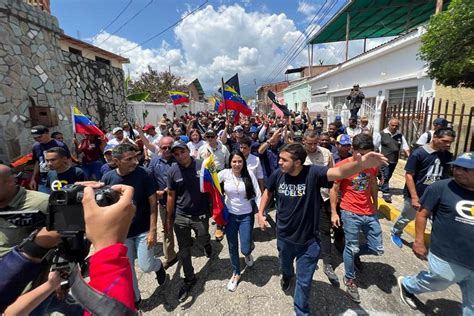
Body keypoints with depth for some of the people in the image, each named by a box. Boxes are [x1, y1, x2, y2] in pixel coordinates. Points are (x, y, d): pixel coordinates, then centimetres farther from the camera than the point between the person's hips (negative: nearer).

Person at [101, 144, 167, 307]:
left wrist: (153, 230, -15)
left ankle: (158, 265, 37)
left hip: (144, 230, -3)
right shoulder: (107, 178, -10)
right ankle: (134, 298, 40)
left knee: (146, 266, 0)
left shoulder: (145, 174, -18)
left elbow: (153, 203, -14)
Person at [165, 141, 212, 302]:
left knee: (202, 240, 17)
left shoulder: (202, 165, -12)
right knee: (183, 250, 13)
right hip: (180, 216, 2)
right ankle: (189, 278, 36)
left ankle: (206, 242, 55)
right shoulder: (172, 171, -7)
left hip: (200, 215, -1)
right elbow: (171, 196, 1)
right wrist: (168, 219, 6)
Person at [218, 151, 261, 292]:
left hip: (246, 216, -1)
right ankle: (236, 273, 41)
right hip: (230, 215, 1)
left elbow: (257, 195, -11)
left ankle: (248, 253, 40)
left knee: (245, 249, 0)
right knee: (233, 248, 15)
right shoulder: (225, 173, -11)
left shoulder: (249, 174, -13)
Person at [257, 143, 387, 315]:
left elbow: (339, 172, -44)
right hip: (284, 237, 3)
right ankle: (287, 276, 71)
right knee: (285, 264, 34)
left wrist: (360, 164, -63)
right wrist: (260, 213, 1)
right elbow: (268, 192, 4)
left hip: (308, 240, -3)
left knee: (304, 282, 16)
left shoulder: (313, 173, -26)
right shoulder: (277, 174, -16)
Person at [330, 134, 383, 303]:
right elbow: (334, 189, -7)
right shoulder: (342, 166, -14)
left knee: (377, 249, 12)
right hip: (350, 214, -5)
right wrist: (333, 213, -7)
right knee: (351, 247, 7)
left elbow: (373, 185, 15)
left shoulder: (372, 164, 1)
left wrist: (375, 206, 20)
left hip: (370, 213, 5)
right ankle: (349, 279, 31)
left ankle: (355, 253, 43)